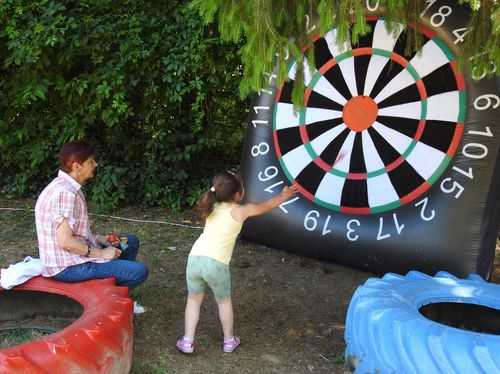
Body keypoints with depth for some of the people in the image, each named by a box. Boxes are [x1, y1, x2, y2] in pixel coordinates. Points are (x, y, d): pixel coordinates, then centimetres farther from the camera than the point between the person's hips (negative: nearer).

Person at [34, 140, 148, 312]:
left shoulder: (64, 187, 10)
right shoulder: (65, 193, -23)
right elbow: (65, 241, -26)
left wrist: (101, 239, 7)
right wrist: (101, 253, -16)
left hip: (73, 256, 11)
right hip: (67, 266, -11)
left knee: (131, 241, 19)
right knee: (139, 271, -18)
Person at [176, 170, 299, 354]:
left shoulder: (212, 207, 12)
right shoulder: (240, 211, 0)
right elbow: (265, 206, 16)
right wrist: (283, 195, 33)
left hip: (195, 259, 4)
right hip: (216, 264, -3)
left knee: (194, 300, 22)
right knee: (224, 302, 20)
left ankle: (187, 341, 21)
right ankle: (229, 341, 34)